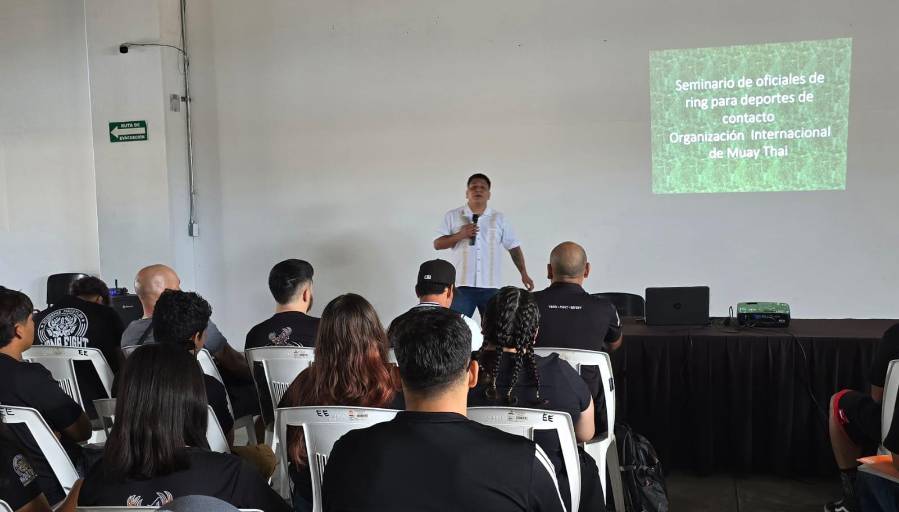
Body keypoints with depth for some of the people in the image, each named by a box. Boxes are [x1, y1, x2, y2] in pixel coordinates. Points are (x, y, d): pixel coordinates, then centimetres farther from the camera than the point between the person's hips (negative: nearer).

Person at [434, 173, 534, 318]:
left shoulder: (499, 219, 10)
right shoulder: (452, 216, 6)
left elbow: (514, 248, 12)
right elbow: (437, 244, 3)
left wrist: (524, 273, 4)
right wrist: (460, 235, -11)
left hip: (490, 286, 2)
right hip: (462, 285, -1)